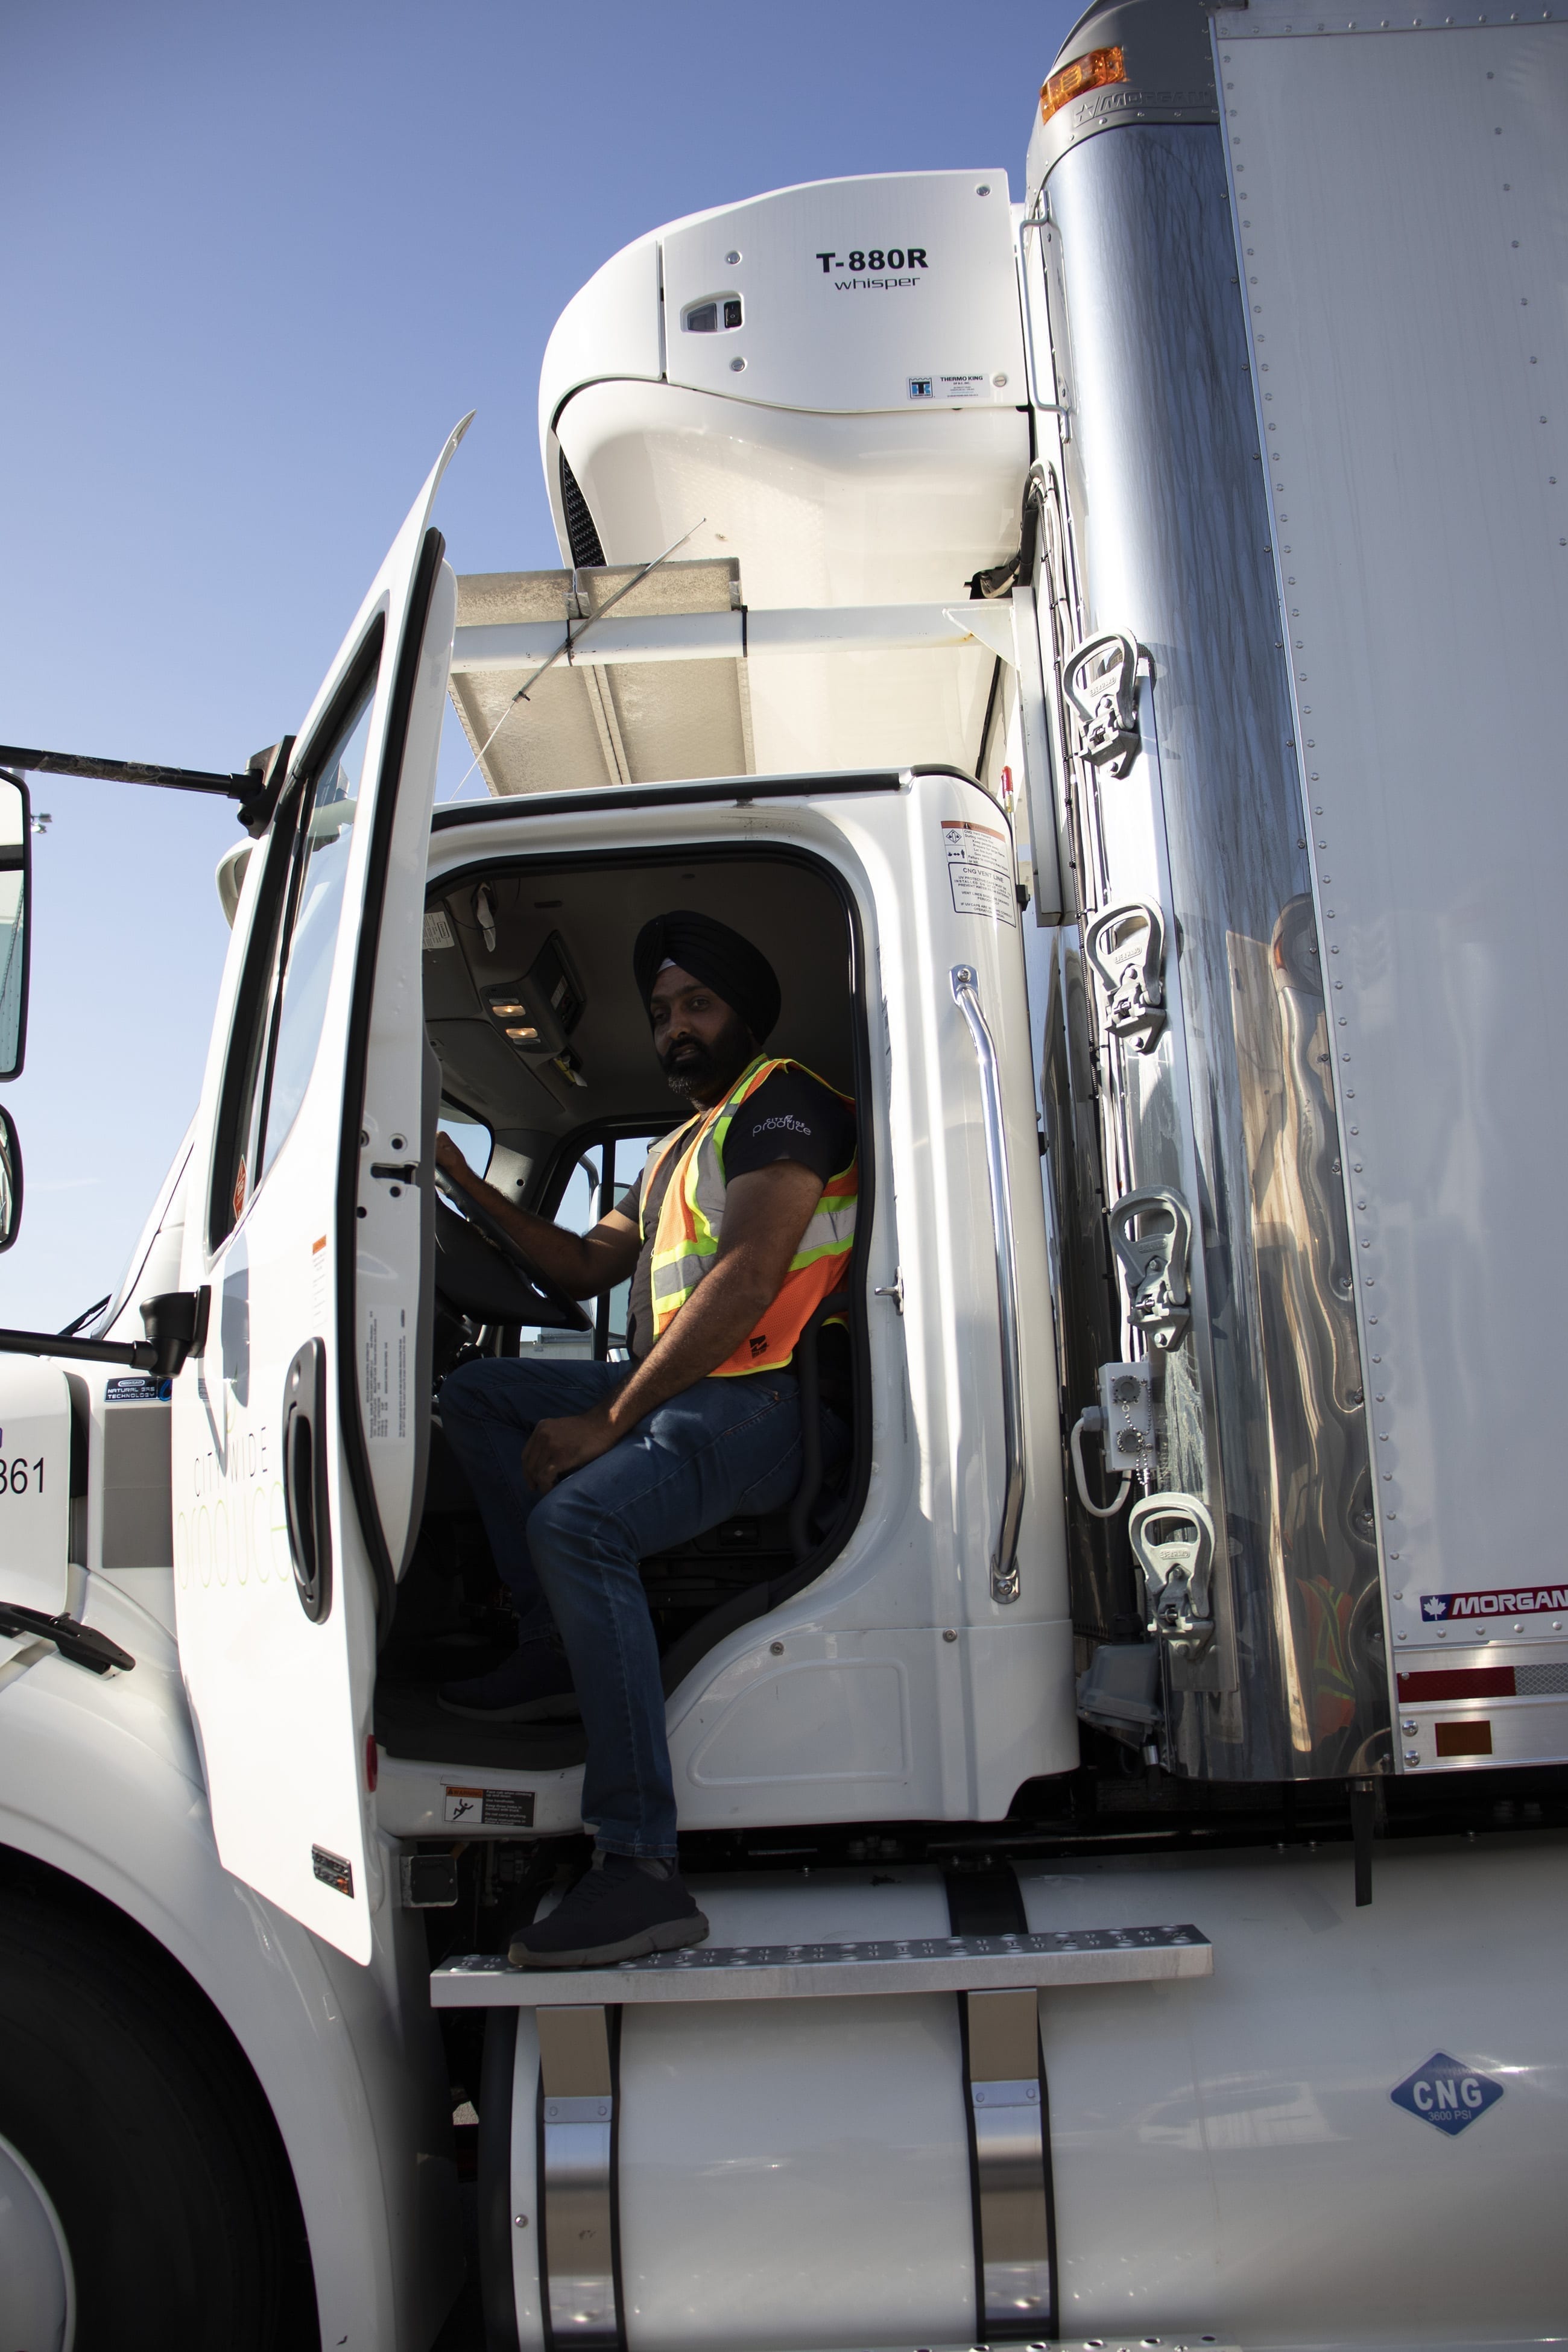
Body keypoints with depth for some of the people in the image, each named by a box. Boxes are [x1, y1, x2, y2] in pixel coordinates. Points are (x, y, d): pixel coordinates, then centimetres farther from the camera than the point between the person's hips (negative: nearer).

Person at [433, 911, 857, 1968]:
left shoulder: (782, 1101, -4)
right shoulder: (678, 1151, 28)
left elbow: (745, 1283, -17)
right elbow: (588, 1266, 30)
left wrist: (607, 1424, -18)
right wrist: (470, 1186, 20)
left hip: (761, 1405, -10)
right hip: (674, 1392, 10)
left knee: (577, 1518, -32)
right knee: (477, 1391, 13)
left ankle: (643, 1871, -31)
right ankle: (558, 1648, 4)